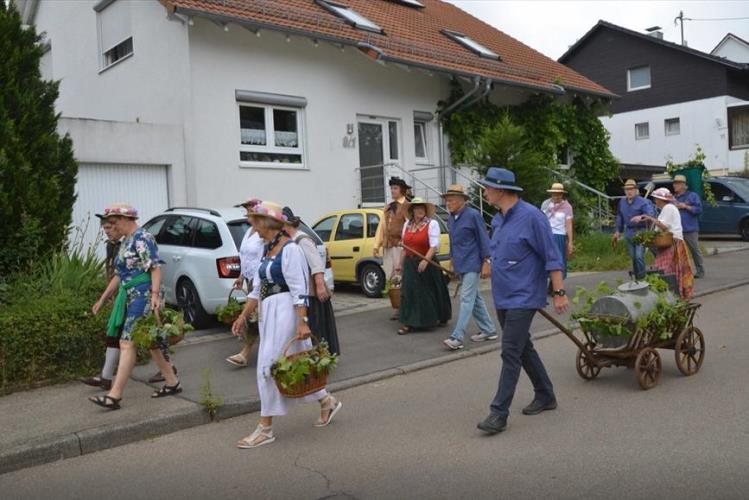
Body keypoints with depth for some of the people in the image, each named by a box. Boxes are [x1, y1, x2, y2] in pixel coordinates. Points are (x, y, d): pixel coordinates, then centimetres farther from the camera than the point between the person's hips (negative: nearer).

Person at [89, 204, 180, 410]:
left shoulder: (142, 238, -9)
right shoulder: (126, 241, 19)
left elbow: (155, 268, -17)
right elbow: (119, 275, 24)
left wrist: (155, 295, -28)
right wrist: (102, 300, 25)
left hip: (143, 296, -10)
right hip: (131, 297, 10)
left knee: (127, 343, -10)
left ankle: (115, 395, -9)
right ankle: (172, 383, 20)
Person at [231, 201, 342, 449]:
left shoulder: (289, 249, -13)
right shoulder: (267, 250, 13)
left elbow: (299, 290, -19)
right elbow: (257, 288, 17)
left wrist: (302, 322, -23)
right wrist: (243, 315, 14)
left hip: (285, 311, -9)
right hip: (269, 312, 9)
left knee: (269, 365, -6)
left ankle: (265, 428, 4)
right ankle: (327, 401, 30)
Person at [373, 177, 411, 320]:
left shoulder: (407, 206, -4)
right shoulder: (387, 208, 19)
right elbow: (381, 226, 17)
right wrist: (376, 245, 11)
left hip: (400, 246, -7)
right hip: (387, 246, 7)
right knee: (390, 278, 7)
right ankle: (395, 307, 14)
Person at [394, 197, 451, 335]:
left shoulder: (432, 224, -7)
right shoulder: (407, 224, 11)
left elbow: (434, 245, -15)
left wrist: (425, 260, -28)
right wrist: (401, 264, 14)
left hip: (426, 263, -5)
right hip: (410, 263, 5)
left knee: (429, 292, 5)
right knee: (409, 292, 2)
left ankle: (438, 318, 23)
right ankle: (409, 323, 8)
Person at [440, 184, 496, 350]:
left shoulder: (473, 215, -12)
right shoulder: (451, 218, 10)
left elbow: (483, 239, -12)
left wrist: (486, 262, -14)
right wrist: (452, 260, 19)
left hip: (472, 264, -8)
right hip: (460, 265, 8)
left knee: (466, 299, -10)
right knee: (475, 298, 15)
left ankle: (457, 338, -13)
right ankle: (488, 330, 27)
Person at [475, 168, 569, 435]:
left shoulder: (531, 217, -16)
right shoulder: (498, 220, 8)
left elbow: (552, 257, -15)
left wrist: (559, 292, -16)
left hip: (522, 298, -9)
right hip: (503, 298, 9)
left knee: (510, 353, -9)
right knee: (523, 349, 18)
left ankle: (499, 413, -5)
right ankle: (545, 396, 34)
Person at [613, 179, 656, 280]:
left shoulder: (642, 202, -12)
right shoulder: (622, 202, 8)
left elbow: (651, 214, -23)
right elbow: (619, 217, 19)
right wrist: (618, 231, 21)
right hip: (629, 233, 6)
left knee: (639, 256, -13)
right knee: (633, 257, 12)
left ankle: (641, 278, -2)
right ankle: (636, 278, 23)